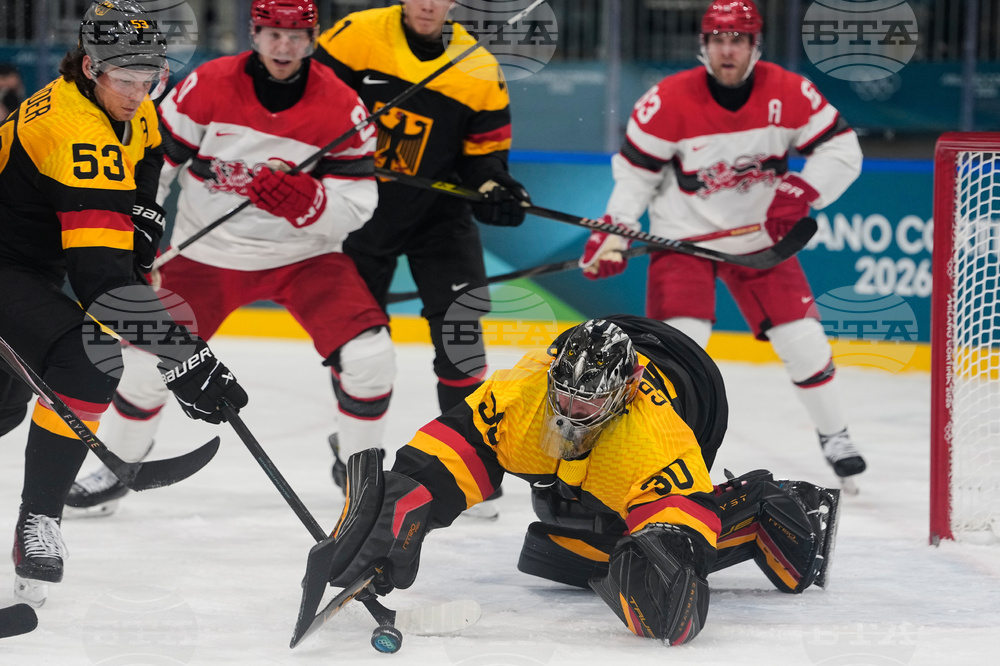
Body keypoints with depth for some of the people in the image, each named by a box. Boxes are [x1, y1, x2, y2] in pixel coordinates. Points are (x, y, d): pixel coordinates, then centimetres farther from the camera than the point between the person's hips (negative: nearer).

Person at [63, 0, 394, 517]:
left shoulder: (341, 107, -12)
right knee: (148, 357, -7)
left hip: (304, 254, 0)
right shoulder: (207, 88, -13)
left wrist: (308, 202, -31)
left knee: (368, 354, -18)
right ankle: (116, 467, 20)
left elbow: (356, 206, -12)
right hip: (209, 253, 0)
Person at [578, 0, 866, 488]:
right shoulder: (669, 101, -18)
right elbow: (634, 171, -10)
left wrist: (801, 191, -23)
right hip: (684, 236, -2)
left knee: (802, 339, 0)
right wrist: (611, 234, -20)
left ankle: (834, 437, 21)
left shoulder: (788, 93, -13)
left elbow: (842, 150, -7)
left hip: (760, 237, 3)